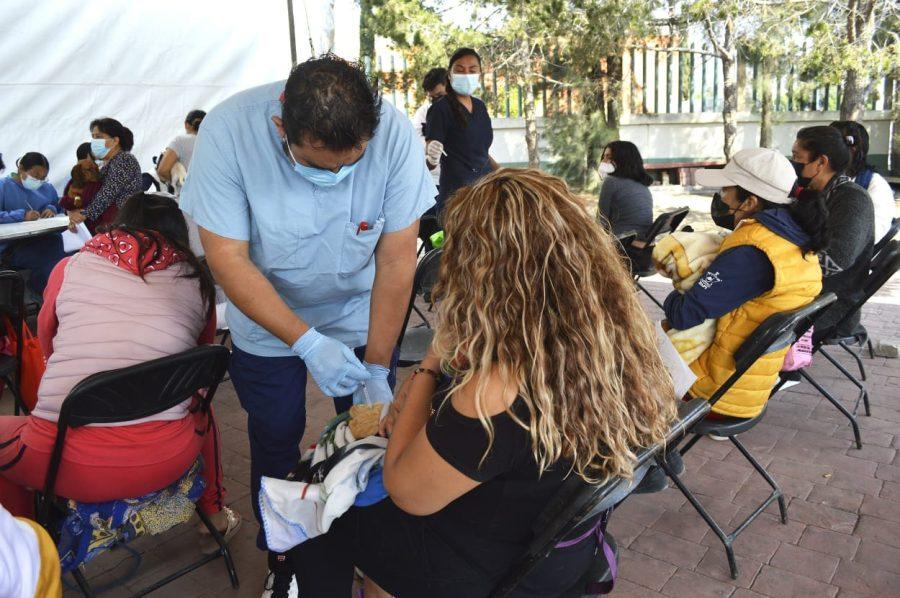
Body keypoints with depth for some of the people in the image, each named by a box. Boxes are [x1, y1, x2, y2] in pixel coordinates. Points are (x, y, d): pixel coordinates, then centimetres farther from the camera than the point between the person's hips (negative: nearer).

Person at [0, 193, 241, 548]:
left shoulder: (69, 268, 7)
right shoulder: (197, 280, 7)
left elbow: (47, 345, 22)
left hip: (69, 466, -1)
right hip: (164, 461, 2)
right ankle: (215, 515, 45)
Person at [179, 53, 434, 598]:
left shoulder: (396, 134, -26)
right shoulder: (227, 131, -27)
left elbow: (397, 260, -21)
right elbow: (228, 258, -25)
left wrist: (377, 369, -20)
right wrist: (308, 343, -33)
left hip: (362, 316, 1)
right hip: (267, 318, 0)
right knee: (275, 440, 9)